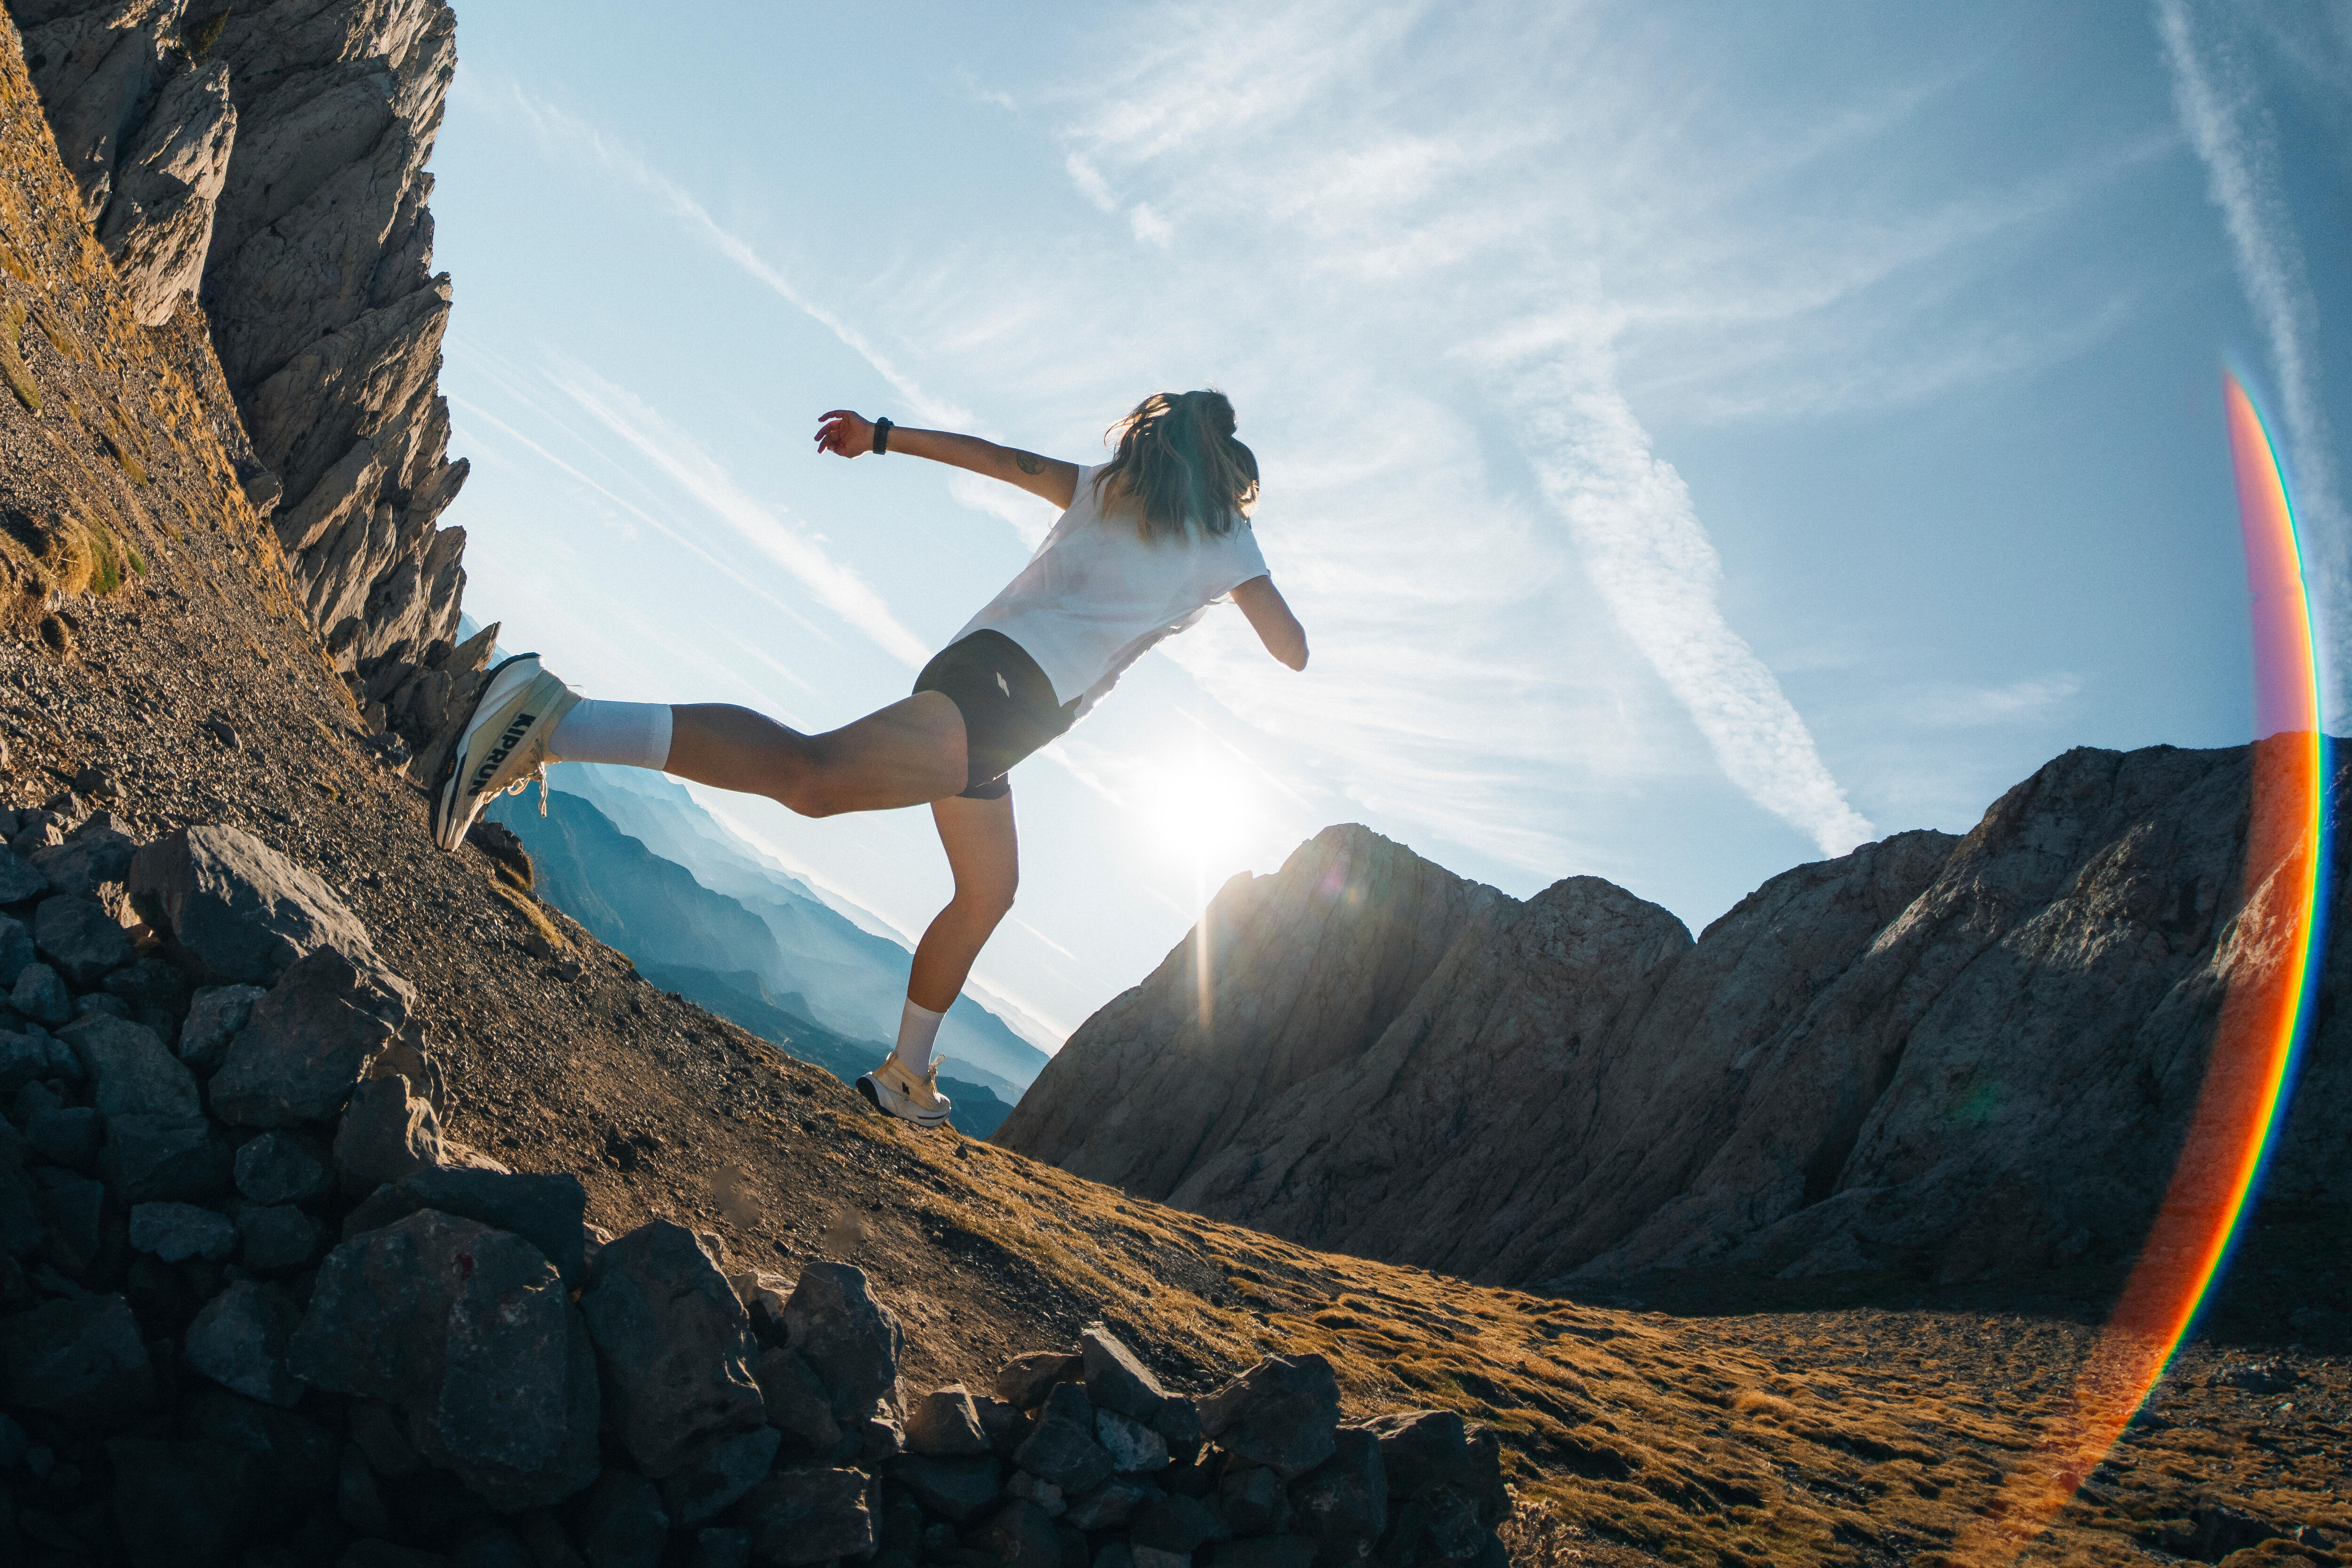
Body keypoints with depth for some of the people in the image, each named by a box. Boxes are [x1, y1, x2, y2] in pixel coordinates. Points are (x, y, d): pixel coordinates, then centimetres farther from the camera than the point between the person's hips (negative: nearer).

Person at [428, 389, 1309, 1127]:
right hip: (1004, 687, -9)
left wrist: (884, 437, 21)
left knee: (989, 893, 24)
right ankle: (555, 721, -40)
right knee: (809, 775, -27)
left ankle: (906, 1076, 33)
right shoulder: (1224, 539, 12)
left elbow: (996, 456, 19)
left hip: (973, 671, 9)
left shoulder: (1103, 489, 26)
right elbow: (1293, 652, 17)